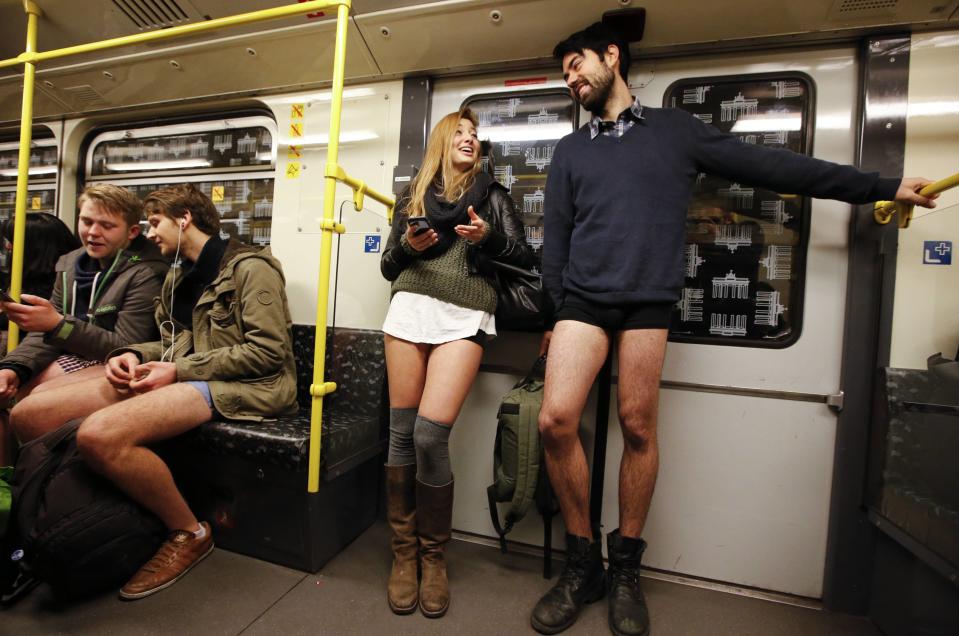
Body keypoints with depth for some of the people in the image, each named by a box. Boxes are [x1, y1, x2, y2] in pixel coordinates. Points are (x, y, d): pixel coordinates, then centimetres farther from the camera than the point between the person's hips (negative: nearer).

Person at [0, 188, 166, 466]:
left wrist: (58, 324, -27)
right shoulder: (69, 263, 8)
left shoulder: (146, 274, -15)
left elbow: (126, 349, -18)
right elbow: (46, 333, 7)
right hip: (75, 356, 8)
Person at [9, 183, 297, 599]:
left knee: (99, 434, -29)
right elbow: (175, 344, 24)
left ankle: (189, 533, -7)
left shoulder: (249, 267, -8)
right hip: (188, 377, 9)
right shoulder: (179, 276, 21)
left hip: (239, 385, -9)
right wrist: (134, 355, 2)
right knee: (28, 415, -1)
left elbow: (268, 352, -16)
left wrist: (180, 371, -14)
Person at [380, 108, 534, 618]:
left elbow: (525, 257, 11)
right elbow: (388, 266, 18)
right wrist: (407, 245, -2)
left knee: (430, 435, -12)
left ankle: (434, 557, 11)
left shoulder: (492, 194, 18)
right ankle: (403, 552, 18)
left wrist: (490, 237, -7)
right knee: (401, 433, 0)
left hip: (464, 318, -2)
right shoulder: (412, 196, 21)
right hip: (411, 309, 3)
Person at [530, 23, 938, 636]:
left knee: (638, 428, -3)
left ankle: (626, 567, 18)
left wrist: (881, 187, 15)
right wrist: (553, 314, 11)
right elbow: (556, 238, 15)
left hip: (648, 303, -1)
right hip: (582, 300, 2)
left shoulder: (676, 129, 14)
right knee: (556, 421, -12)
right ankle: (583, 563, 9)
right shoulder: (570, 149, 19)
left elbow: (771, 167, 15)